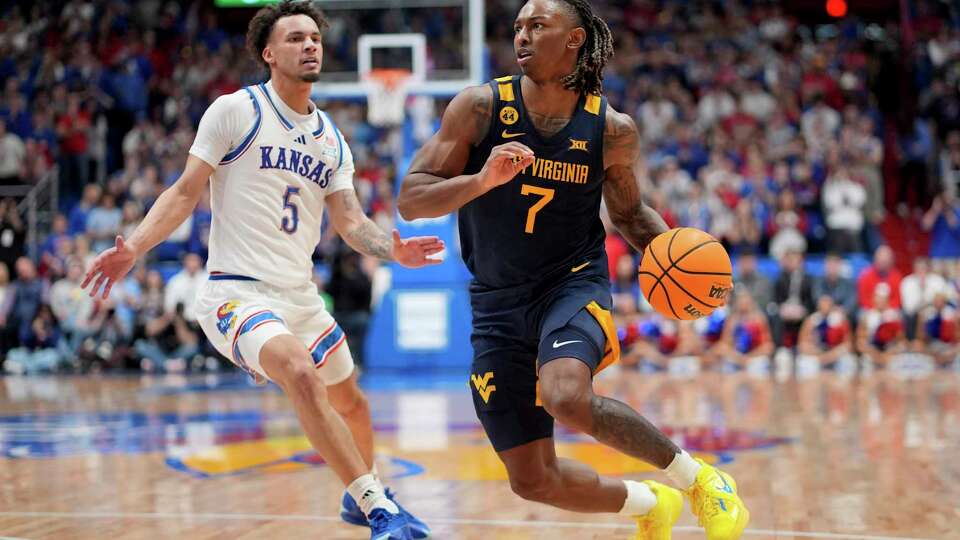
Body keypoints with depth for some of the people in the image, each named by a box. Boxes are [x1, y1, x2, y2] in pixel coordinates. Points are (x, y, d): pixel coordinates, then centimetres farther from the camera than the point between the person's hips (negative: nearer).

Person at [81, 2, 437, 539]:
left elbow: (351, 222, 9)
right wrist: (134, 246, -19)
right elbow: (186, 192, -5)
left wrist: (395, 249, -11)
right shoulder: (236, 111, -5)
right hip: (238, 290, -7)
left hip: (300, 293, 7)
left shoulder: (332, 139, 13)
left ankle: (362, 496, 48)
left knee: (351, 399, 20)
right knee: (302, 373, -32)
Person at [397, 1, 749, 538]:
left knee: (568, 398, -35)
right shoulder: (481, 107, -10)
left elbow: (629, 211, 12)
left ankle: (695, 475, -11)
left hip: (574, 283, -2)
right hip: (499, 303, 2)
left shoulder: (612, 129, -6)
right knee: (532, 480, 2)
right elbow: (410, 201, -12)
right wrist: (482, 180, -29)